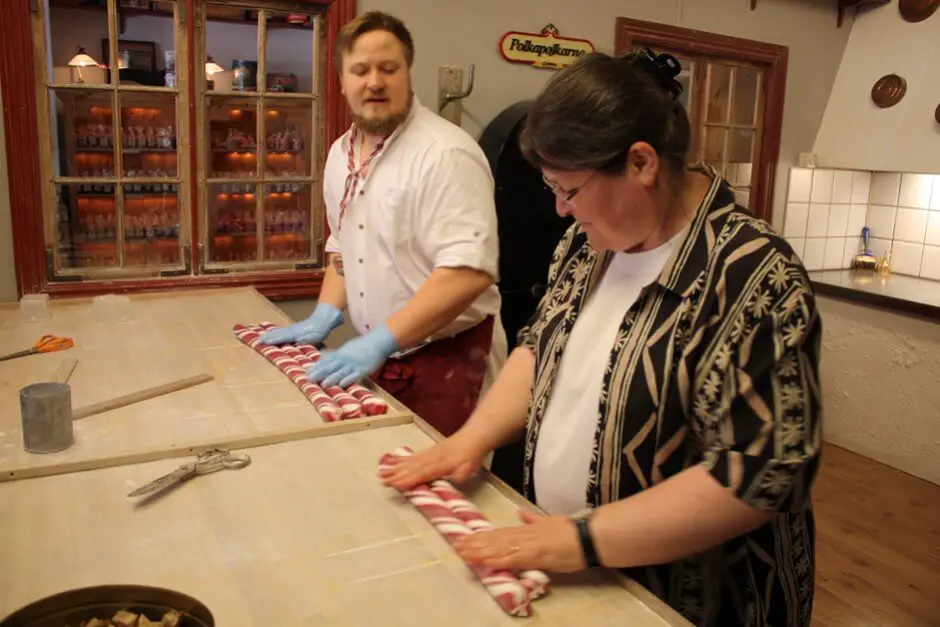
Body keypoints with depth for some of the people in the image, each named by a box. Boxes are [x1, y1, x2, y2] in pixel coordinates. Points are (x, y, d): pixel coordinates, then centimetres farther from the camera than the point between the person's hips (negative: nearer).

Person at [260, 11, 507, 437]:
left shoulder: (445, 153, -19)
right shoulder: (341, 153, 7)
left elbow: (470, 270, -27)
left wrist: (380, 340, -26)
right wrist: (325, 316, 5)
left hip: (444, 358, -7)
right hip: (377, 355, 7)